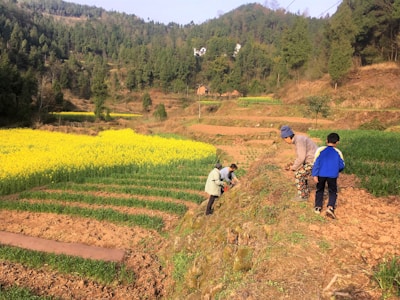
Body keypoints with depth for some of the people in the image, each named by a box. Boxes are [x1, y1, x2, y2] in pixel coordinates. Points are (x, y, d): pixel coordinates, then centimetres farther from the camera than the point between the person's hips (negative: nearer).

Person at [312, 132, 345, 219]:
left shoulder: (320, 150, -5)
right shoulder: (338, 152, -1)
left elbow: (316, 163, -9)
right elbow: (342, 165, 4)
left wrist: (315, 175, -7)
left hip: (321, 174, 0)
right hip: (332, 175, 0)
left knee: (319, 190, 19)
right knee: (333, 192, 11)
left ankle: (318, 207, 19)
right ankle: (330, 207, -9)